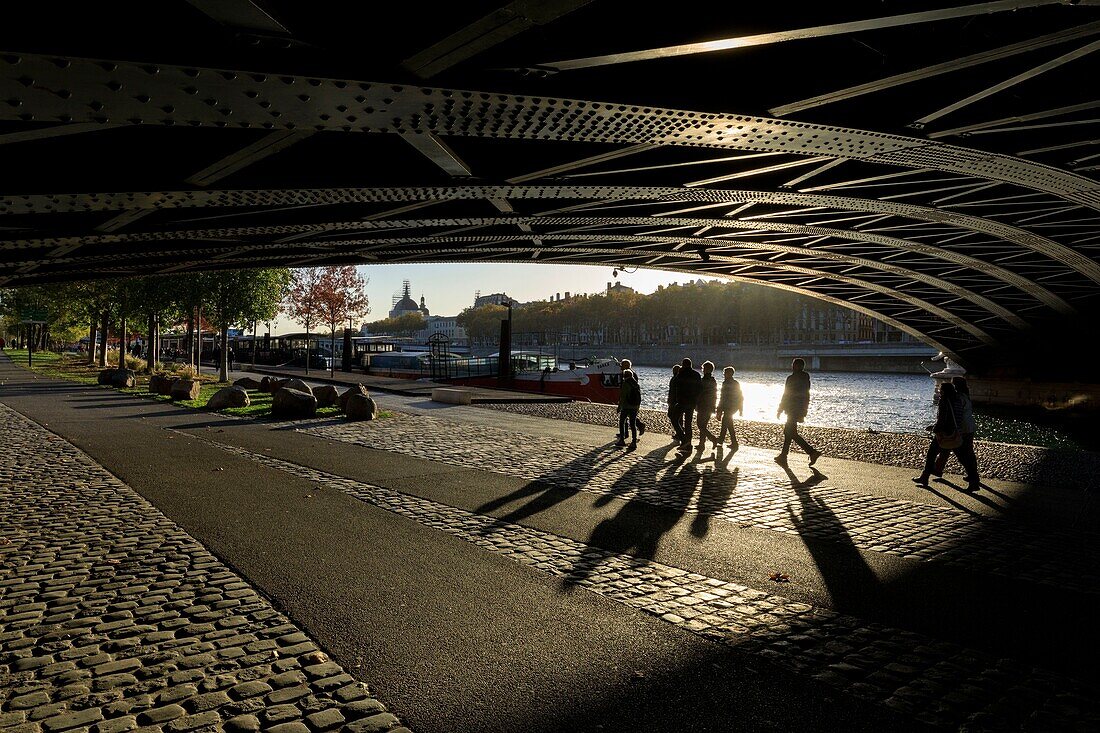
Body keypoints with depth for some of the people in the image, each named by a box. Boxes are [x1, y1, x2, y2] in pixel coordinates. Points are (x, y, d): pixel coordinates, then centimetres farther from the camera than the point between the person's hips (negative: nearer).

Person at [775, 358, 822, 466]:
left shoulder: (791, 379, -16)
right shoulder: (805, 379, 9)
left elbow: (786, 395, -14)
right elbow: (806, 396, 15)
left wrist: (780, 410, -6)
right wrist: (804, 412, 21)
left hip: (792, 410, -9)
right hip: (800, 410, 9)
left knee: (792, 434, -5)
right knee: (788, 432, 14)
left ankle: (812, 452, -12)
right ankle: (783, 457, 18)